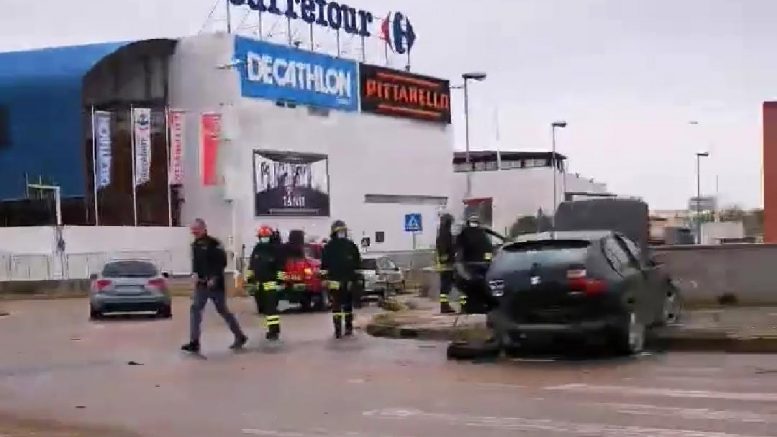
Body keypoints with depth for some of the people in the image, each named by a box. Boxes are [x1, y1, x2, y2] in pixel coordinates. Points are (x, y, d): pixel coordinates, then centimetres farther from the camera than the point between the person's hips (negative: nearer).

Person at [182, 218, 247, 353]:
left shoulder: (214, 244, -14)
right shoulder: (195, 245, 9)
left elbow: (222, 262, -17)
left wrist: (214, 278, -22)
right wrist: (194, 274, -3)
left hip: (216, 283, -7)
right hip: (201, 283, 7)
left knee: (223, 311, 4)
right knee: (195, 309, -4)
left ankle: (240, 337, 20)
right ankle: (194, 343, -4)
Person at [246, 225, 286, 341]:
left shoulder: (276, 249, -6)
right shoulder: (257, 249, 10)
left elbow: (280, 267, -9)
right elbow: (251, 265, 14)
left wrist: (280, 281, -14)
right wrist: (250, 280, 11)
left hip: (271, 282, -7)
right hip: (258, 283, 7)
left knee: (271, 307, -13)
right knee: (262, 308, 11)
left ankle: (274, 330, -12)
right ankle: (273, 327, 24)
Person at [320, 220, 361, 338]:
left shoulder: (328, 246, -6)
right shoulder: (351, 245, -2)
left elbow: (324, 264, -4)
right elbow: (358, 263, 1)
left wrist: (325, 271, 11)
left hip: (334, 280, -2)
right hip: (349, 280, 2)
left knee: (336, 305, -1)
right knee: (348, 304, 15)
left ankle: (338, 331, -8)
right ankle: (349, 329, 19)